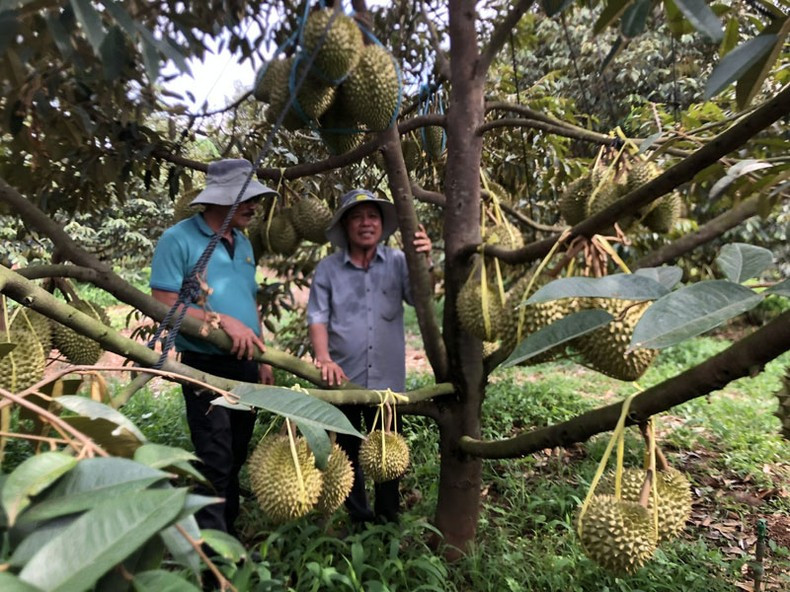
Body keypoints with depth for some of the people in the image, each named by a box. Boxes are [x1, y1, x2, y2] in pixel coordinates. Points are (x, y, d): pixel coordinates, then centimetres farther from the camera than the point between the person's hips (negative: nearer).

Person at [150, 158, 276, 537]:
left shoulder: (242, 242, 12)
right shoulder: (179, 239, -11)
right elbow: (164, 304, -16)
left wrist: (262, 359, 13)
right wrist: (222, 320, -25)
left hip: (245, 366, 7)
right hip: (205, 366, -7)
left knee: (235, 459, 17)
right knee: (215, 462, -4)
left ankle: (229, 535, 33)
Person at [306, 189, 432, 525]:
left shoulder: (398, 262, 0)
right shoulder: (328, 268, 0)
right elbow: (317, 317, -5)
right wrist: (323, 357, -21)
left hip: (387, 380, 0)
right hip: (343, 379, 0)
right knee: (348, 453, 15)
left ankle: (388, 520, 37)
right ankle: (359, 519, 36)